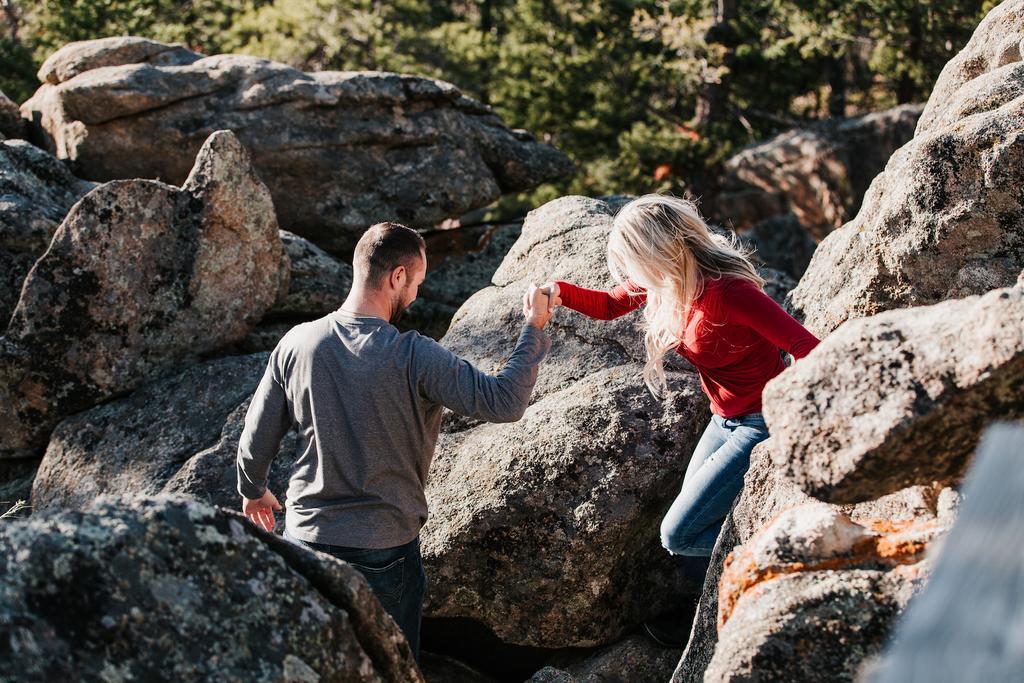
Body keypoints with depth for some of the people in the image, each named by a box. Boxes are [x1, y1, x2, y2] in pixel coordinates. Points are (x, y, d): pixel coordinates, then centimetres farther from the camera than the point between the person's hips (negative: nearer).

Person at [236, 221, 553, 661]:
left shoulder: (297, 344, -7)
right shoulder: (413, 357, -20)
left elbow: (256, 440, 2)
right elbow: (504, 403, -20)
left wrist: (253, 491, 22)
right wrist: (533, 328, -7)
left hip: (306, 537, 4)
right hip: (385, 551, -3)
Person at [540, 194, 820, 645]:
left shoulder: (728, 292, -29)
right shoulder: (667, 280, -4)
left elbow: (808, 350, -33)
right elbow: (609, 306, 11)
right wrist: (559, 293, -8)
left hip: (760, 425, -8)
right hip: (725, 421, 8)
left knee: (678, 535, -8)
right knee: (695, 524, 14)